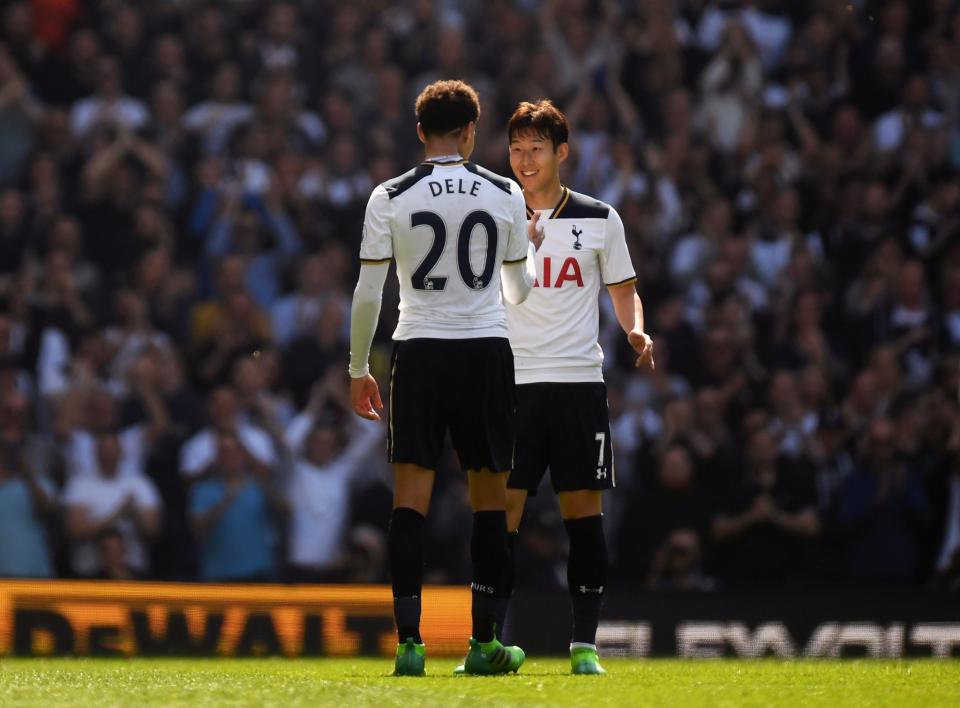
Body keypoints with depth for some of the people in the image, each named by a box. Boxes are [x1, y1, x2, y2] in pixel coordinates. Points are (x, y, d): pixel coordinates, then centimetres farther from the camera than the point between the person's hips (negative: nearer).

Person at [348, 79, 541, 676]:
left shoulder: (391, 198, -2)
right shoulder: (505, 195, 1)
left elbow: (368, 294, -2)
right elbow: (519, 291, 12)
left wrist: (359, 369, 10)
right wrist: (530, 250, 34)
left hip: (419, 353, -1)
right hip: (488, 352, 1)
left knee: (411, 496, 0)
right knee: (491, 496, 8)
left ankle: (409, 643, -8)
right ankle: (485, 643, 9)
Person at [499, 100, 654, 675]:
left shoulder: (599, 219, 6)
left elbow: (623, 288, 14)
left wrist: (637, 331, -4)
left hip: (579, 379, 0)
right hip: (511, 379, 0)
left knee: (584, 511, -1)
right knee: (502, 509, -6)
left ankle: (584, 644, 4)